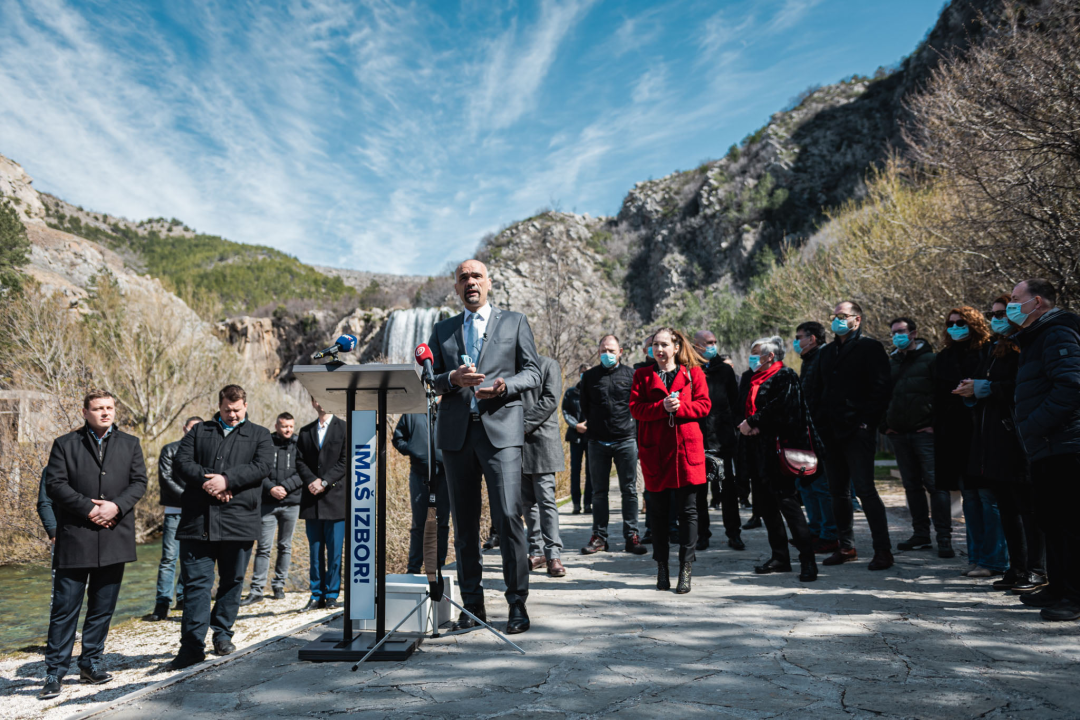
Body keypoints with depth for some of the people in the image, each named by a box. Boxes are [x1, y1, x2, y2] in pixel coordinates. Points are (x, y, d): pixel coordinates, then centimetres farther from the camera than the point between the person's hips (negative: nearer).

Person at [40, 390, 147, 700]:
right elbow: (54, 483, -3)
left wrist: (116, 506, -12)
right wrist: (88, 508, -13)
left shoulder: (130, 444, 12)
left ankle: (91, 662, 23)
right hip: (75, 537, -2)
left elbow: (139, 481, 5)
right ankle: (55, 671, 8)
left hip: (115, 536, 3)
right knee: (65, 607, -2)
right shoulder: (65, 444, 5)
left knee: (103, 606, 10)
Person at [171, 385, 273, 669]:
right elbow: (181, 462, 2)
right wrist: (207, 481, -14)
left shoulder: (259, 435, 11)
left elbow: (262, 466, -5)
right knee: (196, 582, -1)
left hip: (238, 520, 0)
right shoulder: (199, 431, 16)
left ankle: (222, 633, 25)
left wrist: (227, 479, -17)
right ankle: (192, 644, 3)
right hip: (198, 520, 0)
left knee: (232, 581, 9)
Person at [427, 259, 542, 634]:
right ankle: (472, 605, 17)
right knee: (464, 522, 6)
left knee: (507, 516, -12)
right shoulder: (442, 330, 18)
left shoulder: (515, 322, 12)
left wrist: (505, 386, -13)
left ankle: (517, 603, -1)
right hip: (456, 434, 3)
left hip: (500, 430, -3)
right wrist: (452, 379, -9)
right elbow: (429, 381, 13)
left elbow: (533, 372, 7)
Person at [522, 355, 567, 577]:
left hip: (541, 440, -5)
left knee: (546, 499, -8)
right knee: (527, 501, 8)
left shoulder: (549, 365, 2)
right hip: (517, 444, 5)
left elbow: (550, 400, -9)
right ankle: (537, 552, 16)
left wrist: (525, 424, -15)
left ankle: (553, 555, -5)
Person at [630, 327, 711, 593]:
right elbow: (635, 408, 1)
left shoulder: (693, 372, 9)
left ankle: (686, 571, 4)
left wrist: (680, 407, -14)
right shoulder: (643, 375, 11)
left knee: (688, 510, -2)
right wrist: (662, 407, -15)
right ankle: (662, 569, 17)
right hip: (654, 450, 1)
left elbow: (704, 405, 3)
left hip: (686, 448, -1)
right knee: (658, 510, 6)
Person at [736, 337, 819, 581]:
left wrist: (752, 422, -13)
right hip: (756, 450, 9)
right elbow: (743, 409, 17)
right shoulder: (751, 380, 20)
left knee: (787, 502, -11)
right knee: (765, 506, 10)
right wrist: (745, 425, -4)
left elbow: (779, 408, -17)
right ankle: (780, 557, 20)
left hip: (777, 449, -9)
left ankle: (808, 559, -6)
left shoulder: (785, 376, -5)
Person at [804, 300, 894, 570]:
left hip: (857, 431, -7)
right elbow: (816, 388, 21)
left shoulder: (870, 347, -1)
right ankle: (846, 547, 20)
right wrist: (819, 421, 8)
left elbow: (879, 388, -9)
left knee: (865, 489, -8)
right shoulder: (827, 352, 19)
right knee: (838, 492, 11)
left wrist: (866, 421, -16)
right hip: (831, 431, 7)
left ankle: (883, 550, 0)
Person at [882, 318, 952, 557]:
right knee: (912, 485, 9)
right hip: (899, 434, 6)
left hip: (925, 433, -6)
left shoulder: (930, 359, 0)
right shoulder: (891, 363, 16)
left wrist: (935, 424, -11)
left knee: (935, 484, -7)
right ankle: (921, 535, 17)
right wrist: (885, 425, 11)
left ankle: (944, 537, -3)